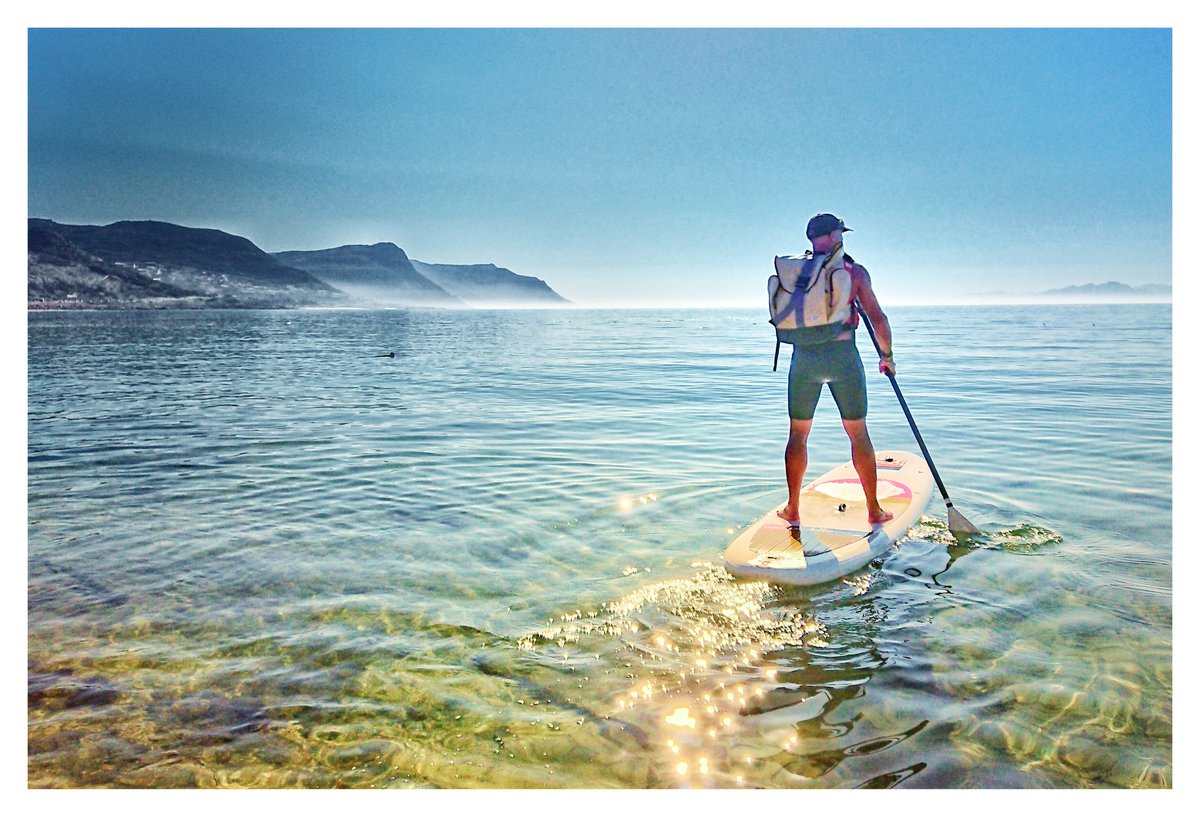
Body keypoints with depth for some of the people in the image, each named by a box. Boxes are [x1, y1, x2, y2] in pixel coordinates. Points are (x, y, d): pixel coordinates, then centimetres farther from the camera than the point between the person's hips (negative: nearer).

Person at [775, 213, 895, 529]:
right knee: (858, 433, 8)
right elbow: (877, 317, -2)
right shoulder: (854, 271, -3)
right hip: (842, 355, -2)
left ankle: (792, 509, 16)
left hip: (803, 358, 2)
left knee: (798, 433, 12)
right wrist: (887, 355, 11)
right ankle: (874, 511, 15)